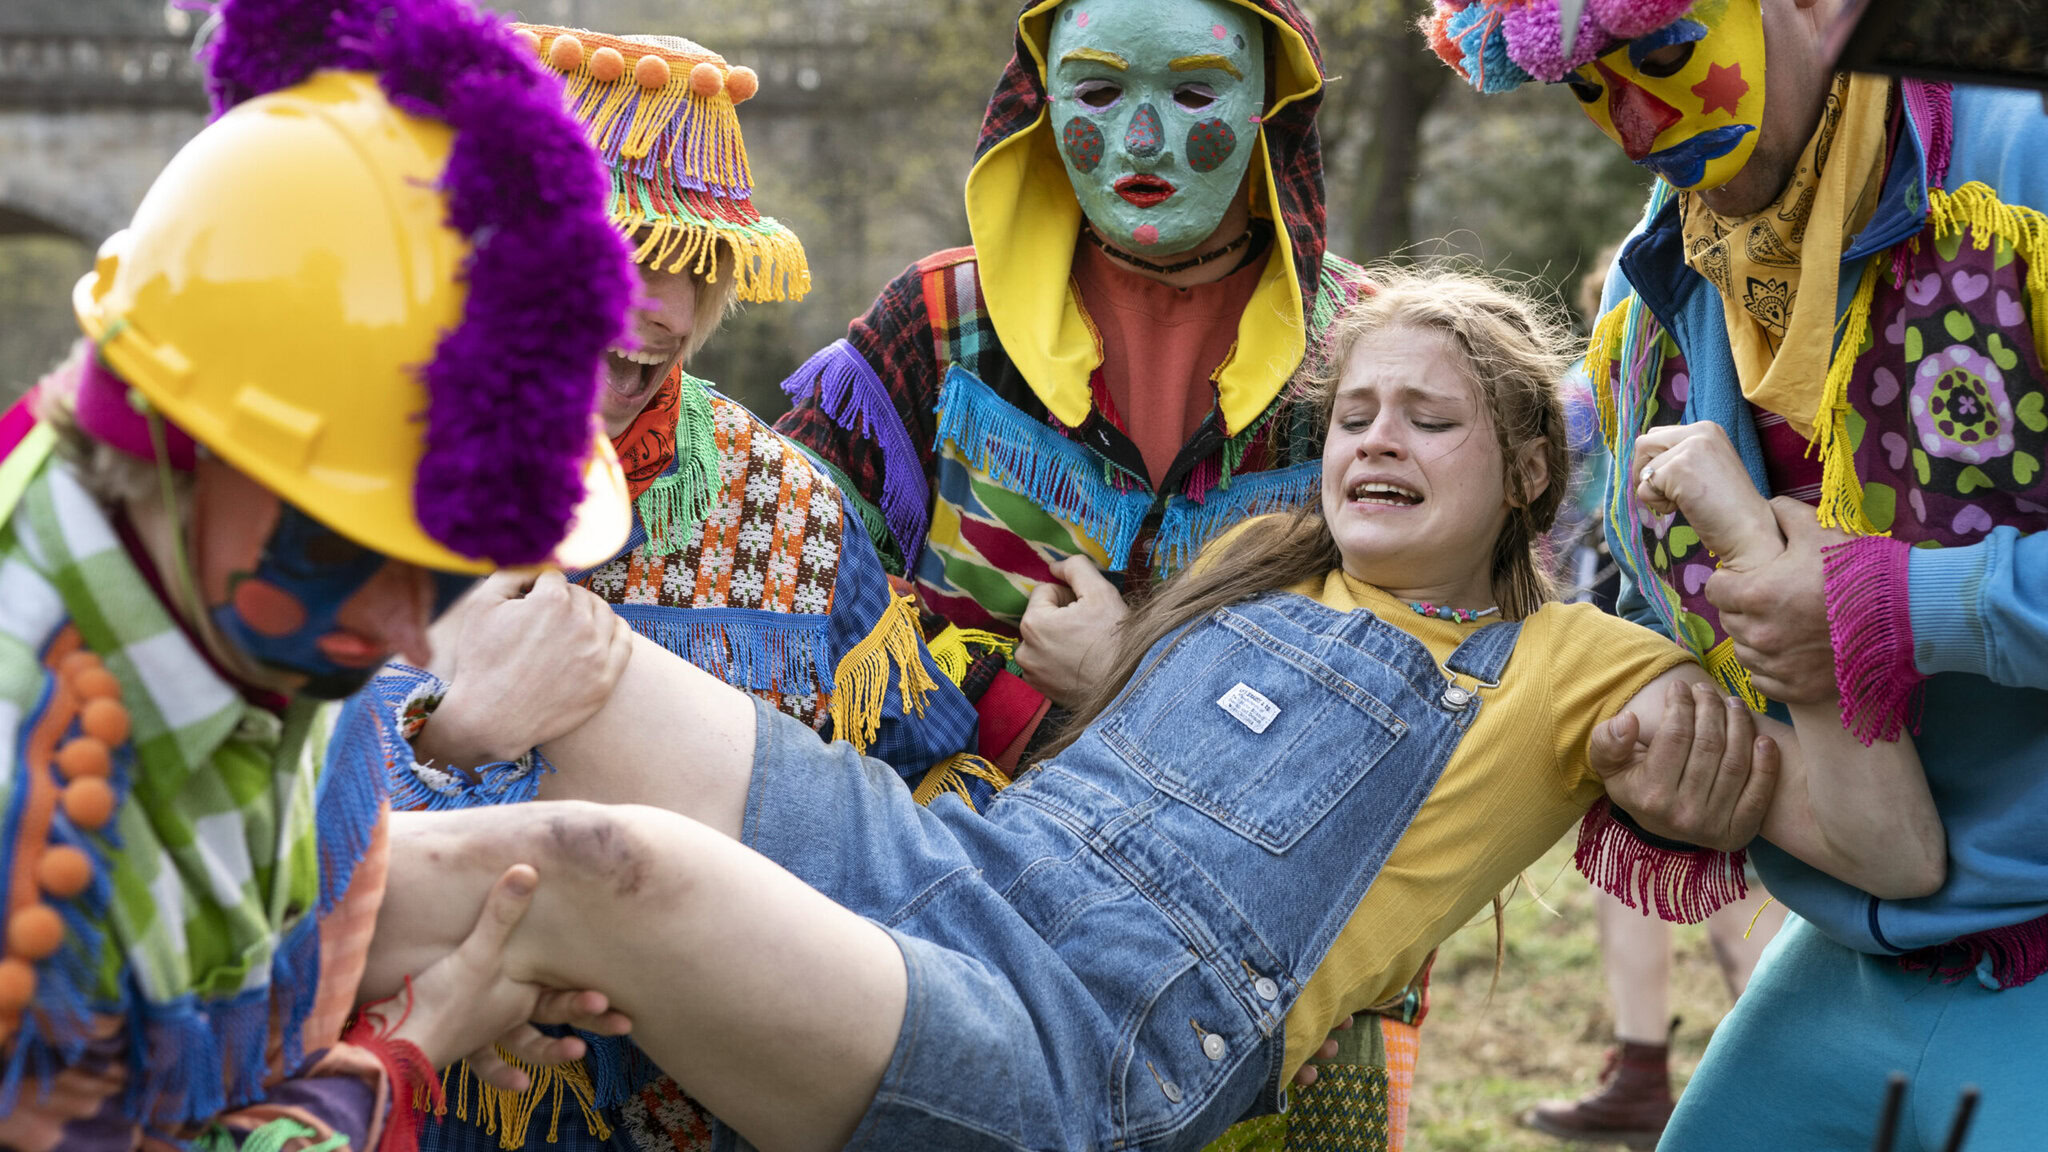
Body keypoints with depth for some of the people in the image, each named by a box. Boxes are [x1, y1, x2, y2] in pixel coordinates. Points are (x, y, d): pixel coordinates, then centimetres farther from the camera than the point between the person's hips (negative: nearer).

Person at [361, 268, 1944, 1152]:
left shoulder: (1570, 665, 10)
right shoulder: (1257, 567, 26)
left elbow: (1898, 848, 0)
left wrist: (1746, 522, -1)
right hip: (921, 858, 6)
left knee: (608, 863, -33)